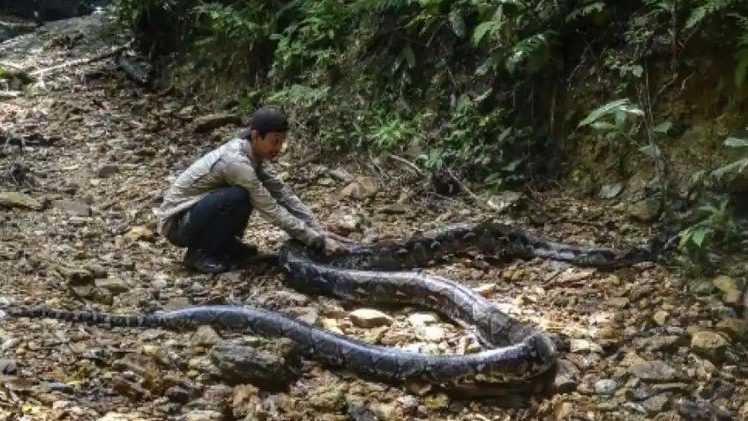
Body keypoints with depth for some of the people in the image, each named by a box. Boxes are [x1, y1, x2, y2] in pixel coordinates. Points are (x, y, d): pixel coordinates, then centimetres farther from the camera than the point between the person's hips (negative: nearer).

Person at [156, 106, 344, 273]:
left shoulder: (252, 154, -3)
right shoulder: (236, 161, -29)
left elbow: (283, 194, 0)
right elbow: (273, 212, -27)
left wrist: (319, 231, -8)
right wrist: (318, 241, -24)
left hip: (198, 209, 8)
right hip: (176, 222, -8)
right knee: (238, 197, -30)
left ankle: (225, 244, 9)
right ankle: (200, 253, -11)